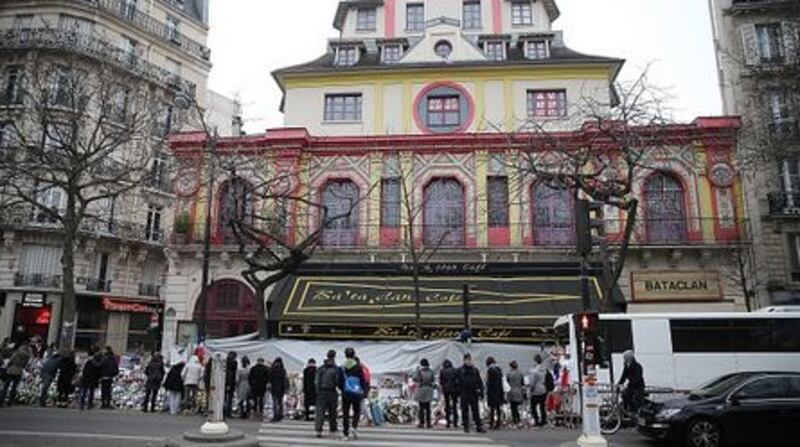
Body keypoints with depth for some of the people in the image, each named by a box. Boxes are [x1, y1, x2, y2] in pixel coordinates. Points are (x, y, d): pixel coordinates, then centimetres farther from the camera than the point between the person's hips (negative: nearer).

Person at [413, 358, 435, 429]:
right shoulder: (431, 371, 3)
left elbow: (415, 379, -8)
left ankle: (421, 422, 0)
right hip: (429, 389, 3)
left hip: (421, 389, -3)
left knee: (421, 407, 2)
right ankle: (428, 423, 5)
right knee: (428, 407, 7)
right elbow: (433, 380, 5)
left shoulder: (419, 371, -8)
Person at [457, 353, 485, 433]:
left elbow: (479, 382, 6)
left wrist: (481, 393, 0)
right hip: (464, 394, -1)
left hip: (473, 393, 1)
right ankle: (466, 427, 14)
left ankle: (479, 427, 6)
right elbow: (457, 382, 3)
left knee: (475, 410, 2)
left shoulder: (475, 370, 5)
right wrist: (458, 393, -2)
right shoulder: (460, 370, 1)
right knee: (465, 410, 5)